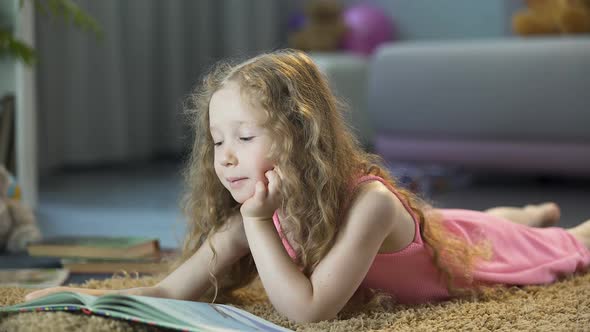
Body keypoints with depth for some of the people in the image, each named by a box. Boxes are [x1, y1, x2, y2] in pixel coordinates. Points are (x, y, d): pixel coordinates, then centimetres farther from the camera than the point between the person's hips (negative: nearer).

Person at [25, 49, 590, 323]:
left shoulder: (367, 204, -48)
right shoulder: (260, 211, -29)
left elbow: (307, 310, -53)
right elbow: (173, 291, -33)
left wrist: (256, 224, -54)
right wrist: (84, 296, -46)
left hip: (474, 251, -5)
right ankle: (539, 209, 68)